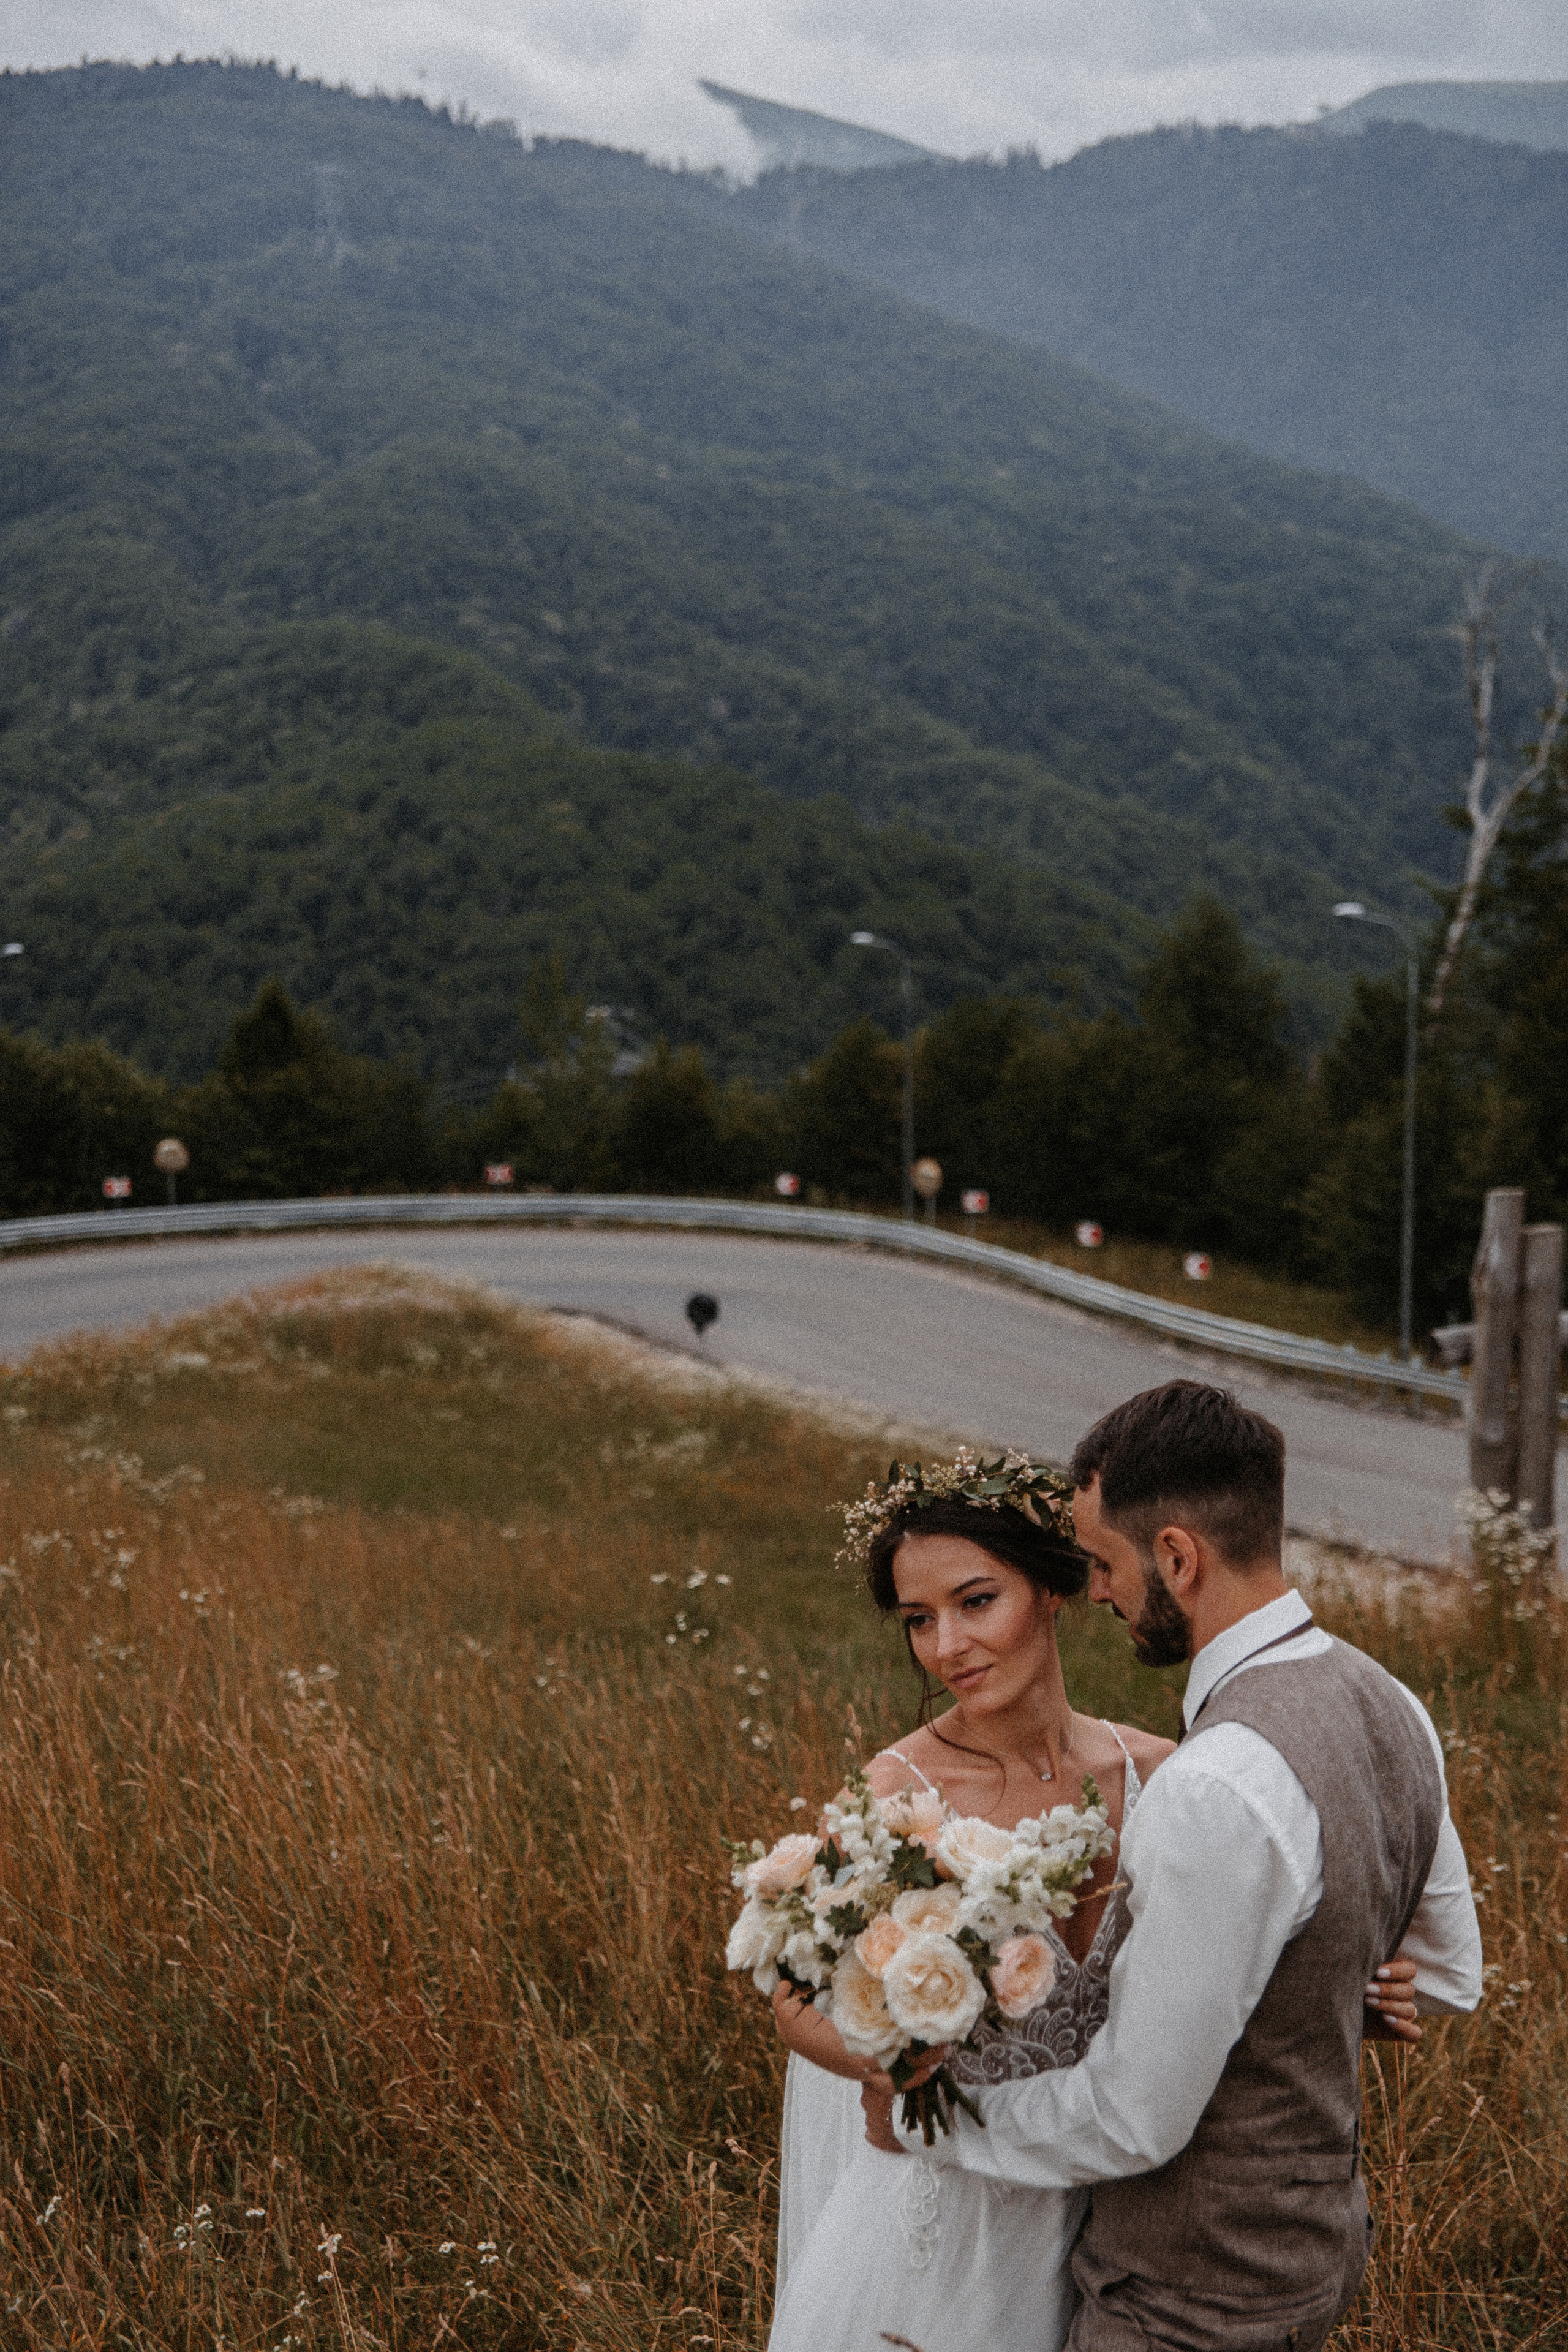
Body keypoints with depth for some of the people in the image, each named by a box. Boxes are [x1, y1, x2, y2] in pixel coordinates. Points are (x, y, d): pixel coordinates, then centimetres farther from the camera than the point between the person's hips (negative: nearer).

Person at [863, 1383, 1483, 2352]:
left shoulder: (1220, 1793, -32)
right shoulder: (1386, 1705, -2)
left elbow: (1136, 2120, -24)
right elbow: (1448, 1979, 12)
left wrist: (922, 2125, -10)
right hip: (1315, 2243, 9)